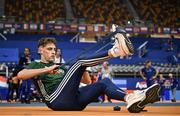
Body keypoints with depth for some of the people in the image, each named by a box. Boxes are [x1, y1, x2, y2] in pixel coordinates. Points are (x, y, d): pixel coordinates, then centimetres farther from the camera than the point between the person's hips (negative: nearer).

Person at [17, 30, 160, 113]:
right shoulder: (36, 65, 17)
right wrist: (45, 69, -13)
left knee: (104, 82, -7)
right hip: (58, 100, -7)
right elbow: (20, 75, -9)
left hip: (75, 102, 7)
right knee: (80, 62, -16)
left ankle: (130, 98, -34)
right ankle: (114, 52, -33)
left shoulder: (61, 67, 35)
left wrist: (82, 71, 8)